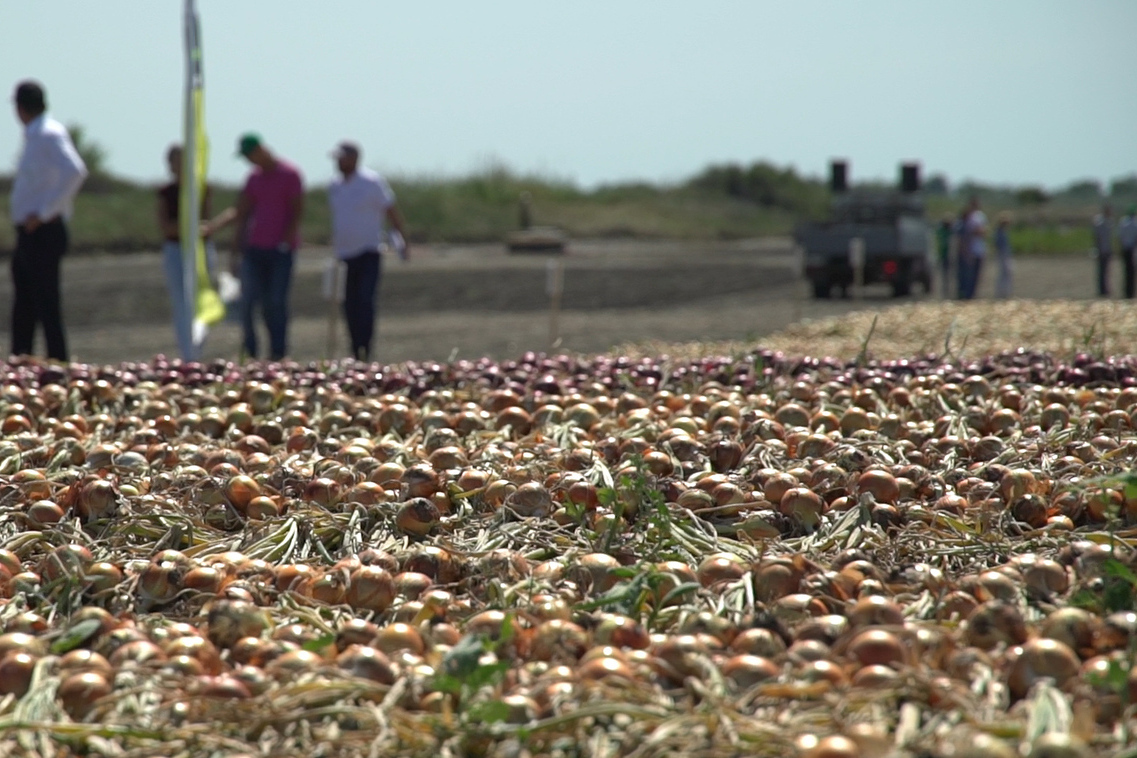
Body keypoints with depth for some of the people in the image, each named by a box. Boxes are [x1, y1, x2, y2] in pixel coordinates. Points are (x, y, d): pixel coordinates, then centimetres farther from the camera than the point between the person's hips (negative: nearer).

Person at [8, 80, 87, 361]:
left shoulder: (49, 135, -13)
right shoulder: (36, 135, 15)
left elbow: (75, 172, -27)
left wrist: (43, 213, -23)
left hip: (42, 233, -10)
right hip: (29, 235, 10)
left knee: (46, 305, -8)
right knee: (23, 308, 12)